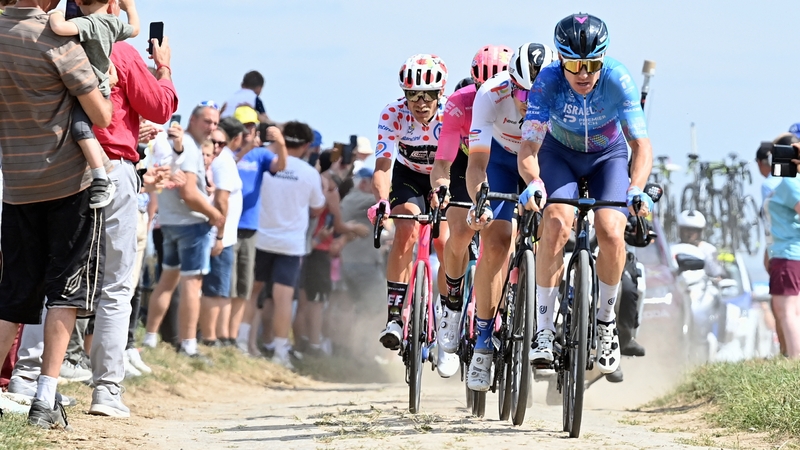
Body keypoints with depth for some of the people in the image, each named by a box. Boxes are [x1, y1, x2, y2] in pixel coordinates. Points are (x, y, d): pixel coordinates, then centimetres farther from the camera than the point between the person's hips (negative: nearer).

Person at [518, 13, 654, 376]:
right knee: (556, 223, -27)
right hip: (560, 153, 0)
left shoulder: (617, 80, -30)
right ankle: (543, 330, -19)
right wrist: (533, 183, -55)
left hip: (608, 156, 0)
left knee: (611, 233, -23)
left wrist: (636, 189, -52)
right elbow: (528, 148, -34)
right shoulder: (548, 82, -29)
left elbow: (641, 145, -33)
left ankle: (605, 321, 1)